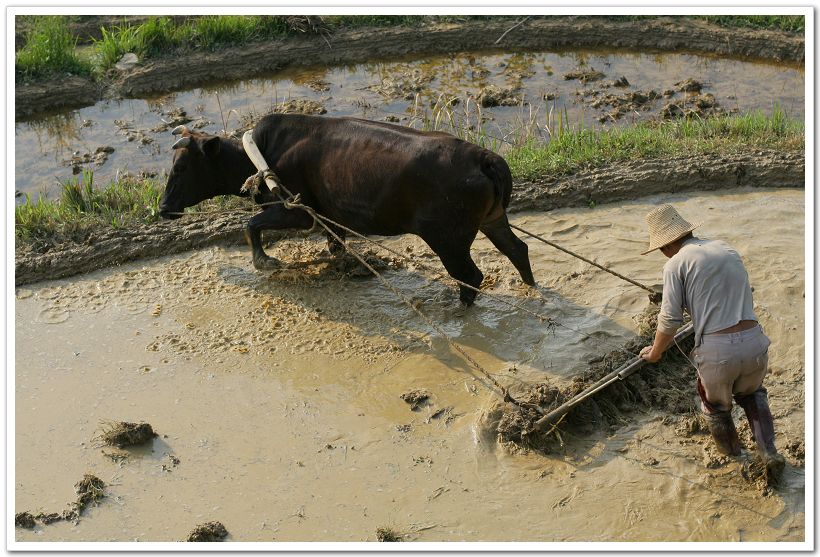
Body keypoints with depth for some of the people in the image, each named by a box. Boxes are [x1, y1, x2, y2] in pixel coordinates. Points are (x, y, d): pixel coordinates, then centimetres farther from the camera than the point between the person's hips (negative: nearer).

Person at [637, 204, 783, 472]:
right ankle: (769, 453, 28)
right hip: (754, 342, 5)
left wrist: (655, 352, 13)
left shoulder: (675, 264, -3)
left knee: (715, 406, 27)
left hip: (716, 351, -4)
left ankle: (731, 453, 48)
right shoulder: (726, 249, 14)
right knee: (752, 395, 35)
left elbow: (670, 320, -4)